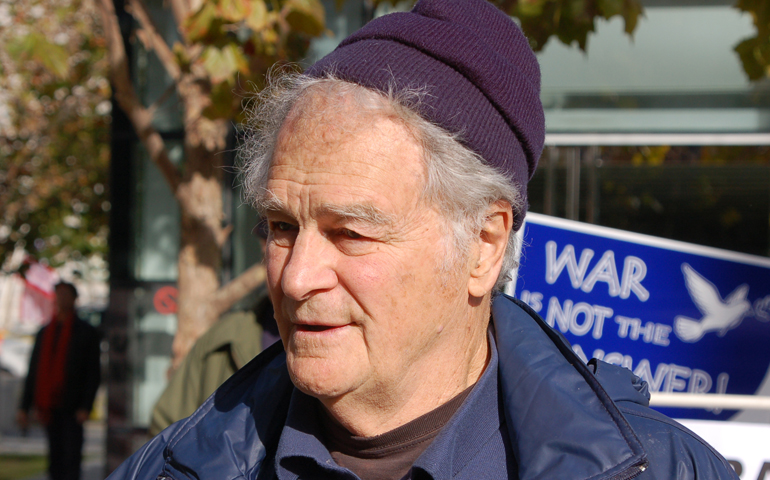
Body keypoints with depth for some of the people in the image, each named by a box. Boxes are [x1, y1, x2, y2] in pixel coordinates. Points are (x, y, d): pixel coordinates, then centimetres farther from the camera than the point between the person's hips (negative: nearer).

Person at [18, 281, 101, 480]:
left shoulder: (87, 333, 3)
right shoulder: (44, 333, 16)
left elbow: (94, 373, -2)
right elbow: (33, 372, 15)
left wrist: (86, 407, -12)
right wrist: (24, 406, 9)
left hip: (71, 407, -4)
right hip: (49, 407, 4)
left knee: (71, 454, -12)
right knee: (55, 457, 6)